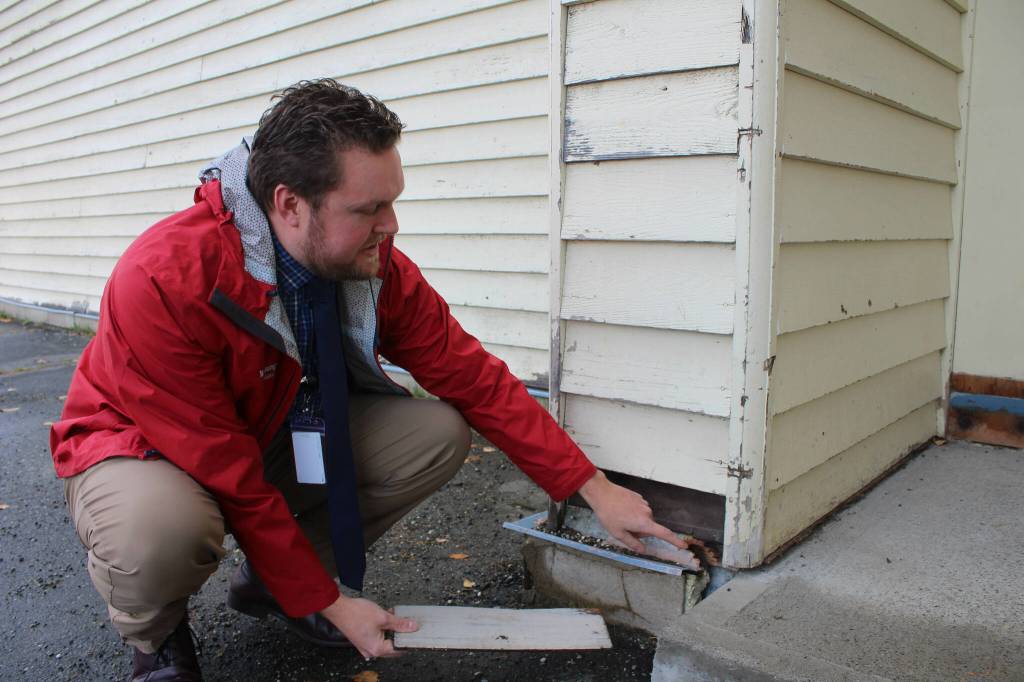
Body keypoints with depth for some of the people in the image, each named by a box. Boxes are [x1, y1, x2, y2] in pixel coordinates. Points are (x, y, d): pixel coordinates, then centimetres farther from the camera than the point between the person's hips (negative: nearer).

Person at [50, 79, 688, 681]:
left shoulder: (378, 268, -18)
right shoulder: (163, 281, -34)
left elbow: (478, 381, -12)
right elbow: (227, 476, -29)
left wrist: (597, 490, -13)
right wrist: (327, 603, -22)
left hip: (275, 432, 5)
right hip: (141, 447, -4)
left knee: (439, 433, -14)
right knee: (161, 530, -41)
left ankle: (271, 581, 5)